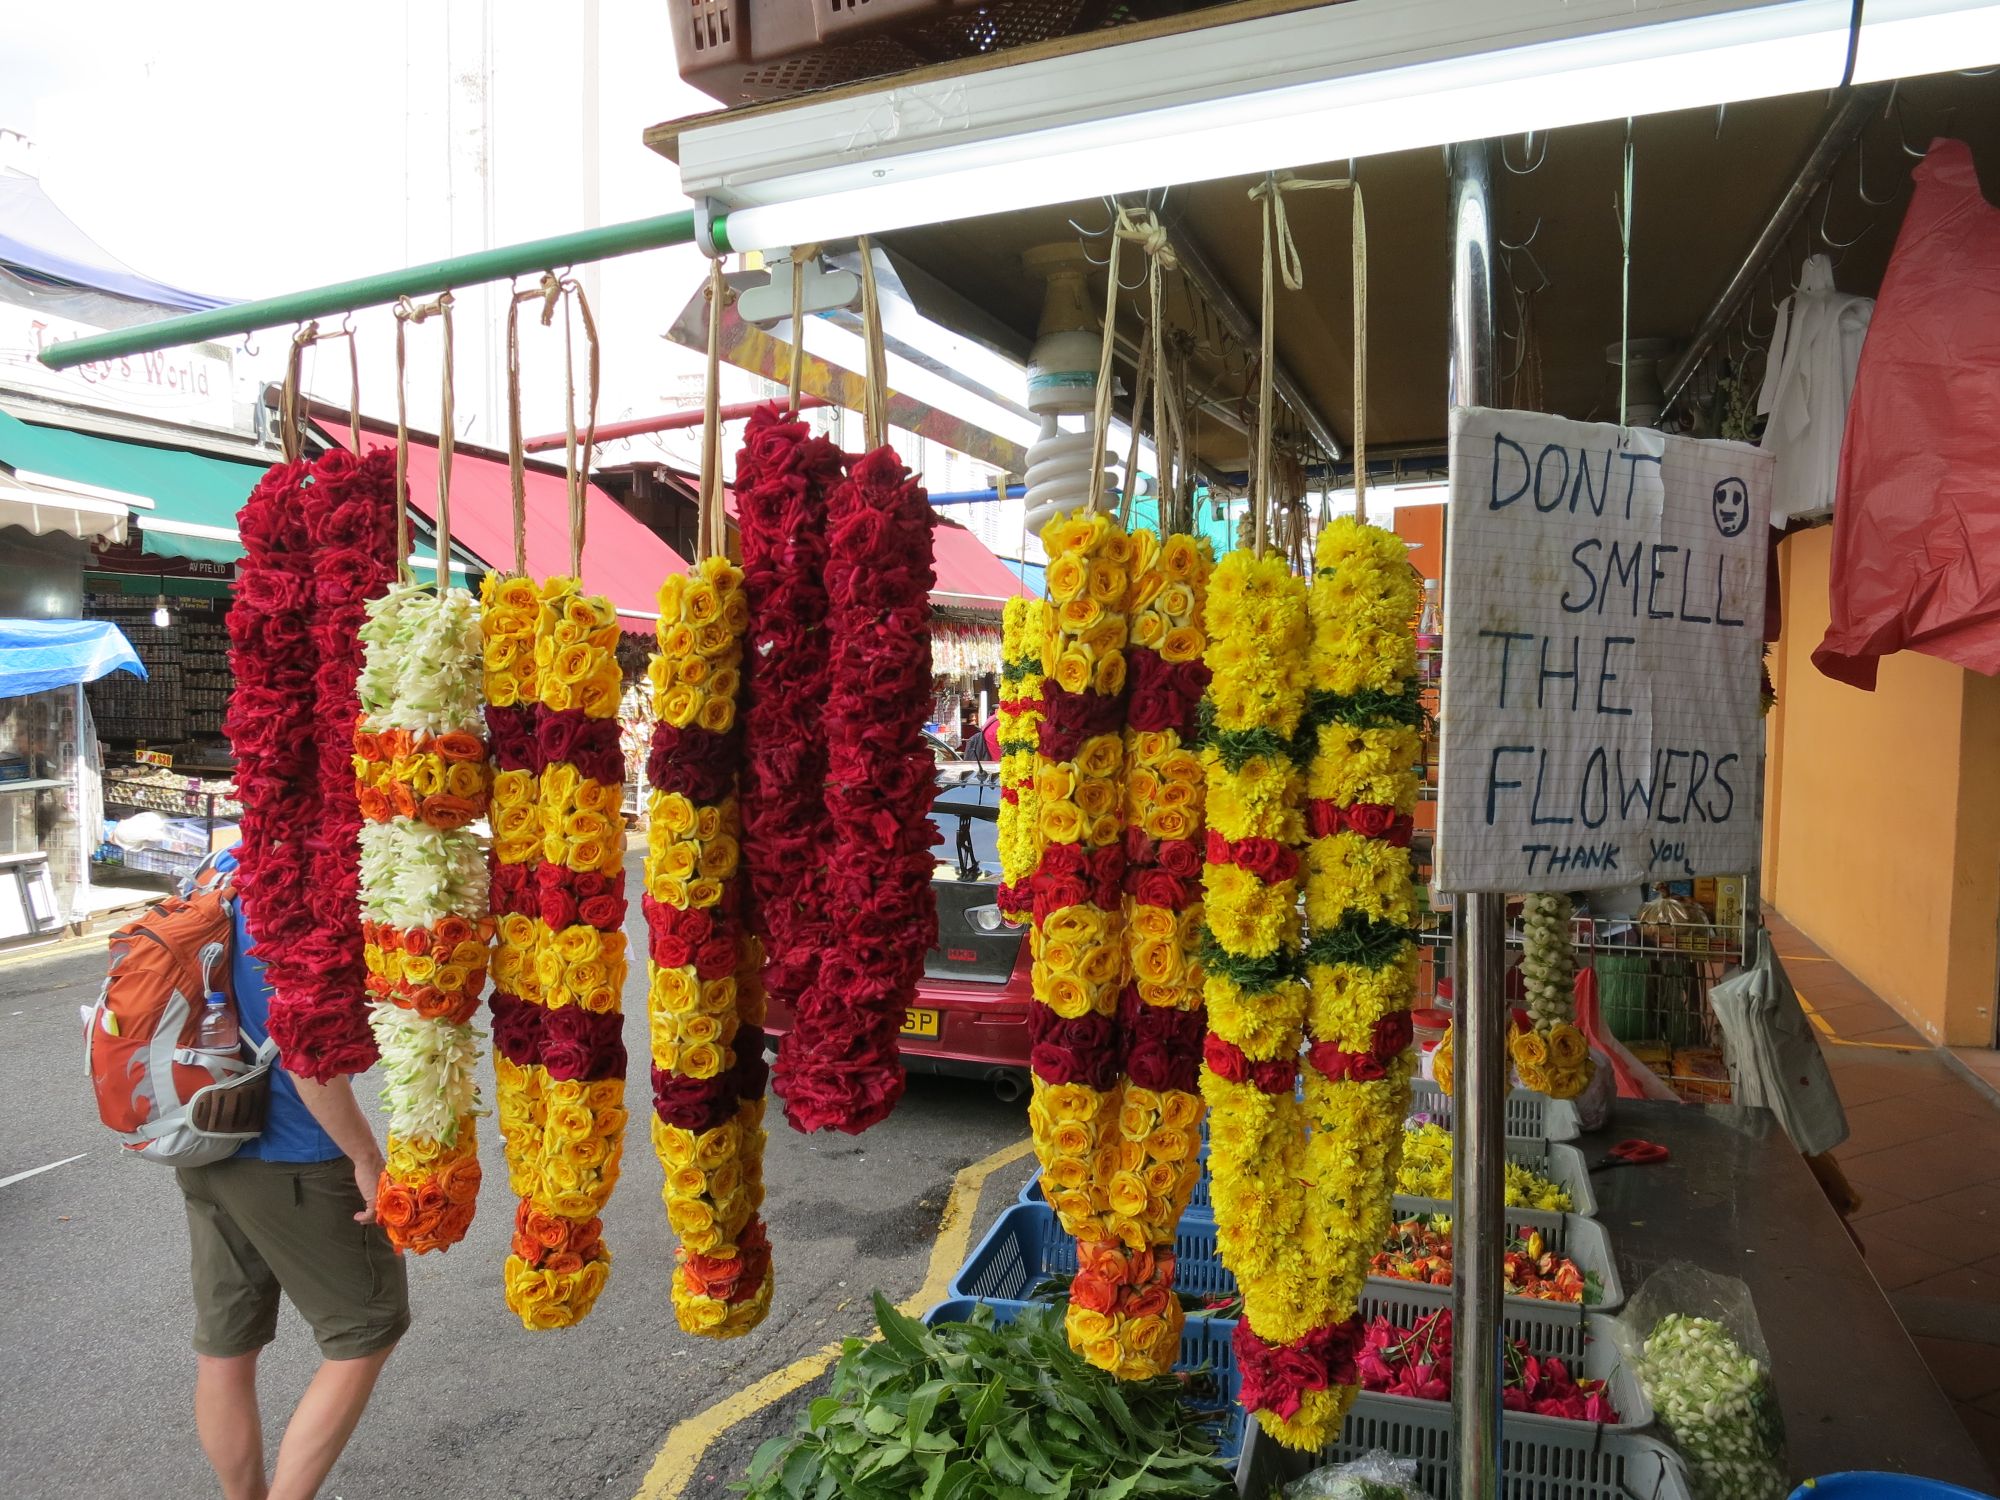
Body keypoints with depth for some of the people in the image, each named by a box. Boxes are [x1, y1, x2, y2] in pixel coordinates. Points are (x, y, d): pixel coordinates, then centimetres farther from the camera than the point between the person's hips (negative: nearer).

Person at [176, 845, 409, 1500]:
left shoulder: (221, 870, 4)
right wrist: (369, 1159, -17)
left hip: (205, 1150, 9)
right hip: (291, 1162, -8)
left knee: (224, 1347, 19)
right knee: (368, 1331, 10)